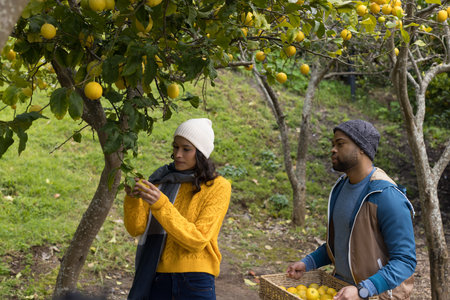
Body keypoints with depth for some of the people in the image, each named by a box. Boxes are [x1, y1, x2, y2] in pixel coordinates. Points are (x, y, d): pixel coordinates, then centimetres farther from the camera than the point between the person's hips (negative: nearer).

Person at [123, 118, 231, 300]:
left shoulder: (217, 187, -7)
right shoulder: (163, 179, 5)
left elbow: (197, 240, -17)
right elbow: (137, 229, 0)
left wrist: (160, 204, -26)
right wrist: (133, 199, -18)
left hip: (195, 280, -3)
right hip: (158, 276, 3)